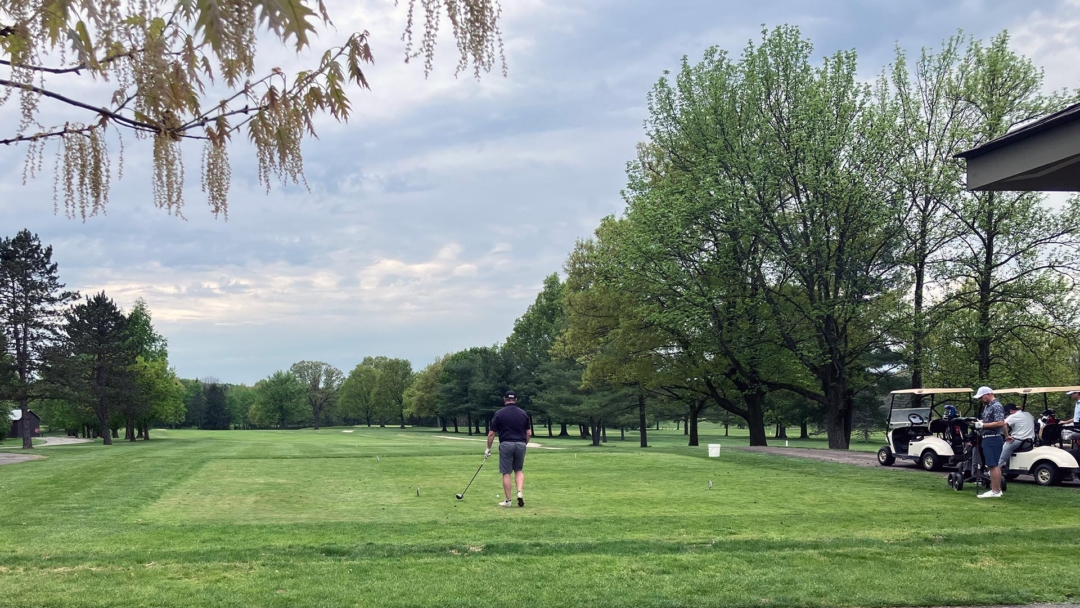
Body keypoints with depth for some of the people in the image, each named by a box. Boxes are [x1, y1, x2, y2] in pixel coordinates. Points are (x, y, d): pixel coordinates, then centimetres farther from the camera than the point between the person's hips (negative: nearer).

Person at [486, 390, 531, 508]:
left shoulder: (499, 413, -2)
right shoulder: (523, 413, 6)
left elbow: (491, 433, -1)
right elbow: (529, 433, 7)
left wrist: (488, 448, 8)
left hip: (506, 444, -3)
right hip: (520, 444, 3)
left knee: (506, 473, 4)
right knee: (519, 470, 18)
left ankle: (508, 500, 5)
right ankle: (519, 492, -4)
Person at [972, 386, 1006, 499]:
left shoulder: (997, 406, -14)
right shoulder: (987, 406, 17)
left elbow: (1000, 423, -24)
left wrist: (983, 425, -20)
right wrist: (979, 423, 8)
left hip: (993, 440, -11)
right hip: (988, 439, 11)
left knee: (993, 465, -10)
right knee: (995, 465, 14)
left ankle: (995, 491, -10)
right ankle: (997, 489, 19)